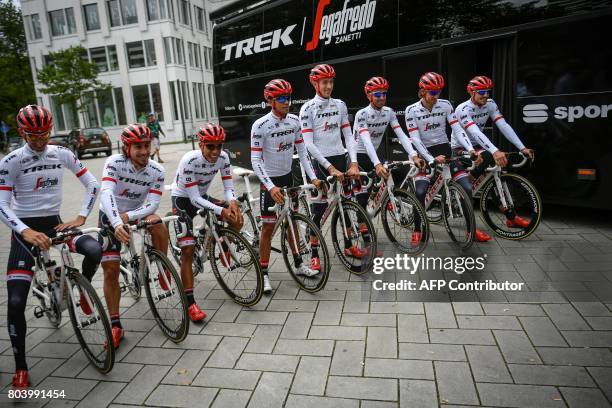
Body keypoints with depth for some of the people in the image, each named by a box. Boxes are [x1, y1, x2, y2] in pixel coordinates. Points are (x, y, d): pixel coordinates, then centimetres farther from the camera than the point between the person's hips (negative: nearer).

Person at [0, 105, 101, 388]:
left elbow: (92, 184, 1)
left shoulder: (62, 154, 0)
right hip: (25, 229, -2)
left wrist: (81, 217, -10)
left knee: (95, 250, -30)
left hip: (54, 223, 2)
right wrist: (26, 231, -31)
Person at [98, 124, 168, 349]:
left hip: (137, 213, 1)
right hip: (110, 216, -1)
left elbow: (152, 204, -21)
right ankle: (115, 325, 5)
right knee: (110, 271, -6)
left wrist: (128, 216, -37)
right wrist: (117, 223, -53)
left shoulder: (157, 171, -17)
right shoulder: (114, 163, -24)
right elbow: (106, 194, -38)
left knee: (157, 224, -34)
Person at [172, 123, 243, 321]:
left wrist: (232, 202, -33)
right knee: (188, 250, -14)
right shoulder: (189, 161, -30)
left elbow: (228, 187, -11)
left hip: (203, 196, 5)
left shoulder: (223, 157, -16)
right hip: (183, 199, -5)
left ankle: (223, 251, 17)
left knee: (237, 218, -12)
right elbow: (194, 199, -29)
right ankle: (190, 303, -10)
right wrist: (221, 211, -39)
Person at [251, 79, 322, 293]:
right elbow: (255, 160, -22)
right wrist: (271, 187, -32)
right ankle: (264, 273, 12)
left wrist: (313, 177, -5)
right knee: (268, 227, 0)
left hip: (288, 177, 6)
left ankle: (298, 264, 30)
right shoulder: (260, 125, -19)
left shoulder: (294, 121, -2)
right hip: (270, 180, -5)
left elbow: (302, 151, 3)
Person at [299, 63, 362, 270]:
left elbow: (348, 135, 3)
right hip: (321, 162, -5)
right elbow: (309, 144, -14)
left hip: (340, 159, 5)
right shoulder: (308, 108, -6)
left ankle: (348, 246, 31)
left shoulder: (340, 105, 8)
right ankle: (314, 255, 11)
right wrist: (330, 167, -20)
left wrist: (354, 163, -10)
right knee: (318, 210, -1)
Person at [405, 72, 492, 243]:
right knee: (420, 192, -20)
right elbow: (415, 139, -15)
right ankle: (418, 229, 0)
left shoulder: (446, 105, -2)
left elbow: (458, 129, -6)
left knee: (468, 188, -7)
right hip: (425, 153, -2)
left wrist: (471, 149, -21)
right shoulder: (411, 110, -10)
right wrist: (432, 159, -25)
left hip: (444, 150, 3)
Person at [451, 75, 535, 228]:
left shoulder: (490, 104, -5)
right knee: (486, 158, -34)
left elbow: (504, 126, -13)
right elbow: (476, 133, -38)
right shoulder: (463, 109, -24)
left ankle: (511, 217, 5)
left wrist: (522, 148, -22)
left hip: (476, 146, 6)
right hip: (460, 148, -6)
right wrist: (495, 151, -50)